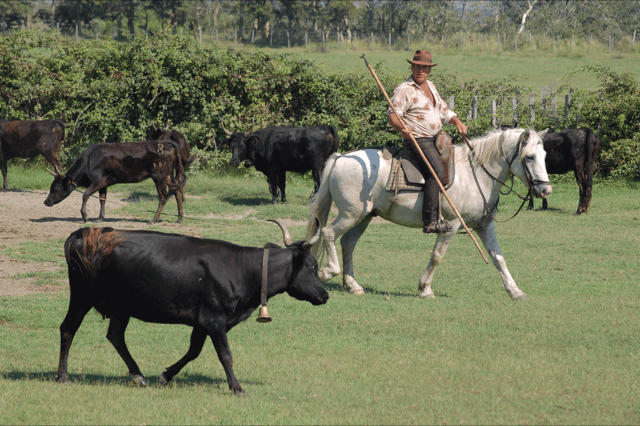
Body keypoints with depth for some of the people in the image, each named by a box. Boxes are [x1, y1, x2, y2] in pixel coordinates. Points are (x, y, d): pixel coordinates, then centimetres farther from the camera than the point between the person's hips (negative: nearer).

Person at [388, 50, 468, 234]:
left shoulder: (430, 86, 17)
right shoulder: (404, 90, -8)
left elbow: (443, 110, 24)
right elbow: (393, 116, -16)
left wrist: (457, 122, 5)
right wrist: (402, 127, -38)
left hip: (436, 138, 9)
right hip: (417, 140, -9)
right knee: (437, 172, -25)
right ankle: (430, 222, -33)